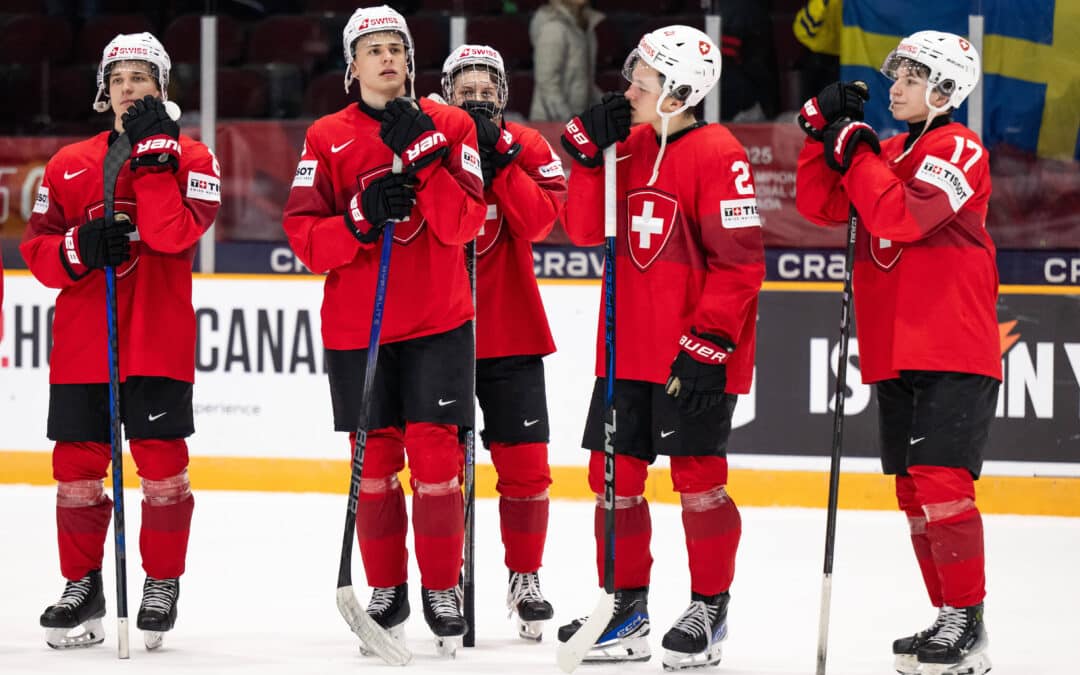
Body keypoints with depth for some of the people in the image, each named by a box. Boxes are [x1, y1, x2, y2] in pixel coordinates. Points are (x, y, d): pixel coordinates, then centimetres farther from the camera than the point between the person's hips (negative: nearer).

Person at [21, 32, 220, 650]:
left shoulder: (191, 158, 1)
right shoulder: (69, 165, 11)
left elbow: (174, 234, -16)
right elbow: (37, 250, 8)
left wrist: (153, 157, -18)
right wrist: (78, 247, -12)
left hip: (158, 343, -3)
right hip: (82, 342, 3)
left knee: (162, 463, -3)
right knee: (77, 465, 4)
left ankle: (163, 584, 10)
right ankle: (83, 587, 15)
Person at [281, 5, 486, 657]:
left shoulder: (449, 126, 2)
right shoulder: (328, 139, 5)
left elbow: (463, 225, -9)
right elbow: (305, 238, -2)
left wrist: (422, 156, -19)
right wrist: (362, 217, -18)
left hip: (437, 321, -1)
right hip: (356, 326, 1)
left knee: (435, 453, -6)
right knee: (375, 460, 5)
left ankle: (442, 589, 6)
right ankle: (386, 590, 17)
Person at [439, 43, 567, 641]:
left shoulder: (527, 148, 3)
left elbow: (538, 219, -13)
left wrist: (499, 159, -19)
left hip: (511, 333, 0)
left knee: (524, 462, -1)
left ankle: (525, 579, 11)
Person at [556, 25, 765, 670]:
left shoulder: (717, 154, -12)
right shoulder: (629, 145, 10)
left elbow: (740, 260, -15)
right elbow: (586, 229, 5)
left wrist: (709, 342, -19)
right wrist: (591, 151, -6)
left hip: (696, 351, -7)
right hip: (628, 345, 7)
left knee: (698, 477, -1)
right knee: (615, 472, 8)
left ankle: (709, 610, 10)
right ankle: (626, 605, 19)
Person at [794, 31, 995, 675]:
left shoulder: (958, 150, -9)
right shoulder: (888, 152, 16)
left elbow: (900, 218, -22)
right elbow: (821, 204, 9)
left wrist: (856, 150, -12)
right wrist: (825, 132, 0)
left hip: (954, 355, -8)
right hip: (897, 354, 8)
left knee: (940, 484, -15)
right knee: (916, 493, 10)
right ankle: (949, 620, 18)